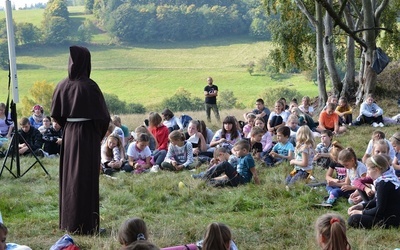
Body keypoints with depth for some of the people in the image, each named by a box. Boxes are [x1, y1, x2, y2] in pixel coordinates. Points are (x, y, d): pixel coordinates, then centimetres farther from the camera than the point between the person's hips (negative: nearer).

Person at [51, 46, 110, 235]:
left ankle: (68, 221, 23)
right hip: (88, 136, -5)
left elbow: (56, 115, 4)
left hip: (68, 135, 5)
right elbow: (102, 116, -14)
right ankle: (86, 225, 3)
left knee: (69, 177, 15)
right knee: (86, 179, -1)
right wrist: (99, 134, 4)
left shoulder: (63, 85, -2)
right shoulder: (89, 86, -16)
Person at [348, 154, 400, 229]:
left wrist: (361, 212, -10)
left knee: (353, 220, -19)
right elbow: (377, 201, 18)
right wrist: (361, 205, 7)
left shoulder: (384, 183, -22)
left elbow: (379, 210, -21)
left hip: (391, 220, -11)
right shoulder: (387, 178, 8)